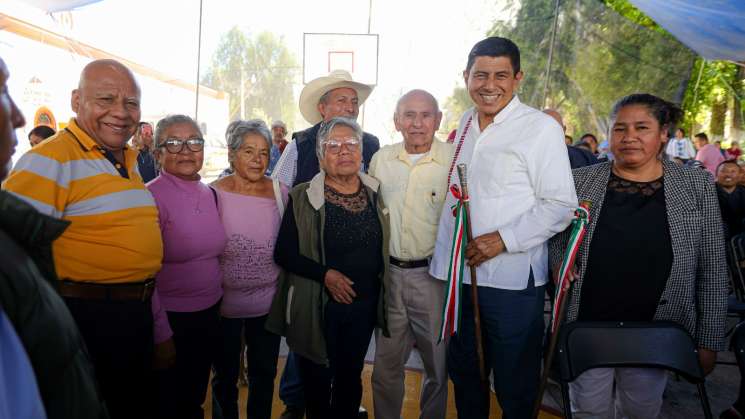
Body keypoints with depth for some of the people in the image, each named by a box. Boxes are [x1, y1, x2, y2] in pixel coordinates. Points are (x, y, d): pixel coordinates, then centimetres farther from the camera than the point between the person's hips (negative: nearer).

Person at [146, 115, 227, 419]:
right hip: (172, 318, -6)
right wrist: (162, 333, -16)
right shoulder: (151, 197, -17)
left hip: (210, 313, 6)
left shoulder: (209, 194, 3)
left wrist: (217, 305, 14)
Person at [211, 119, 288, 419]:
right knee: (225, 377, 17)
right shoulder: (215, 193, -11)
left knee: (264, 374, 18)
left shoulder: (281, 192, -1)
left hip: (268, 302, 2)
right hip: (225, 302, -2)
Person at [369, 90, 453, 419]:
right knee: (386, 363, 16)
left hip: (433, 275, -3)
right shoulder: (381, 159, 6)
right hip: (388, 273, 3)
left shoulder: (454, 160, -6)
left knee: (438, 363, 13)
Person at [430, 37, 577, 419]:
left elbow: (560, 205, -11)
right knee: (463, 373, 21)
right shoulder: (465, 123, 10)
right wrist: (445, 257, 13)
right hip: (460, 274, 6)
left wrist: (504, 239, -21)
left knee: (515, 388, 10)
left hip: (512, 280, -6)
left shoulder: (541, 128, -9)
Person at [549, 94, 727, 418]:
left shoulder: (697, 187, -1)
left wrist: (708, 340, 1)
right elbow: (555, 240, 9)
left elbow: (712, 271, 1)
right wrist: (559, 262, -12)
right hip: (588, 327, 0)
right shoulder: (580, 182, -2)